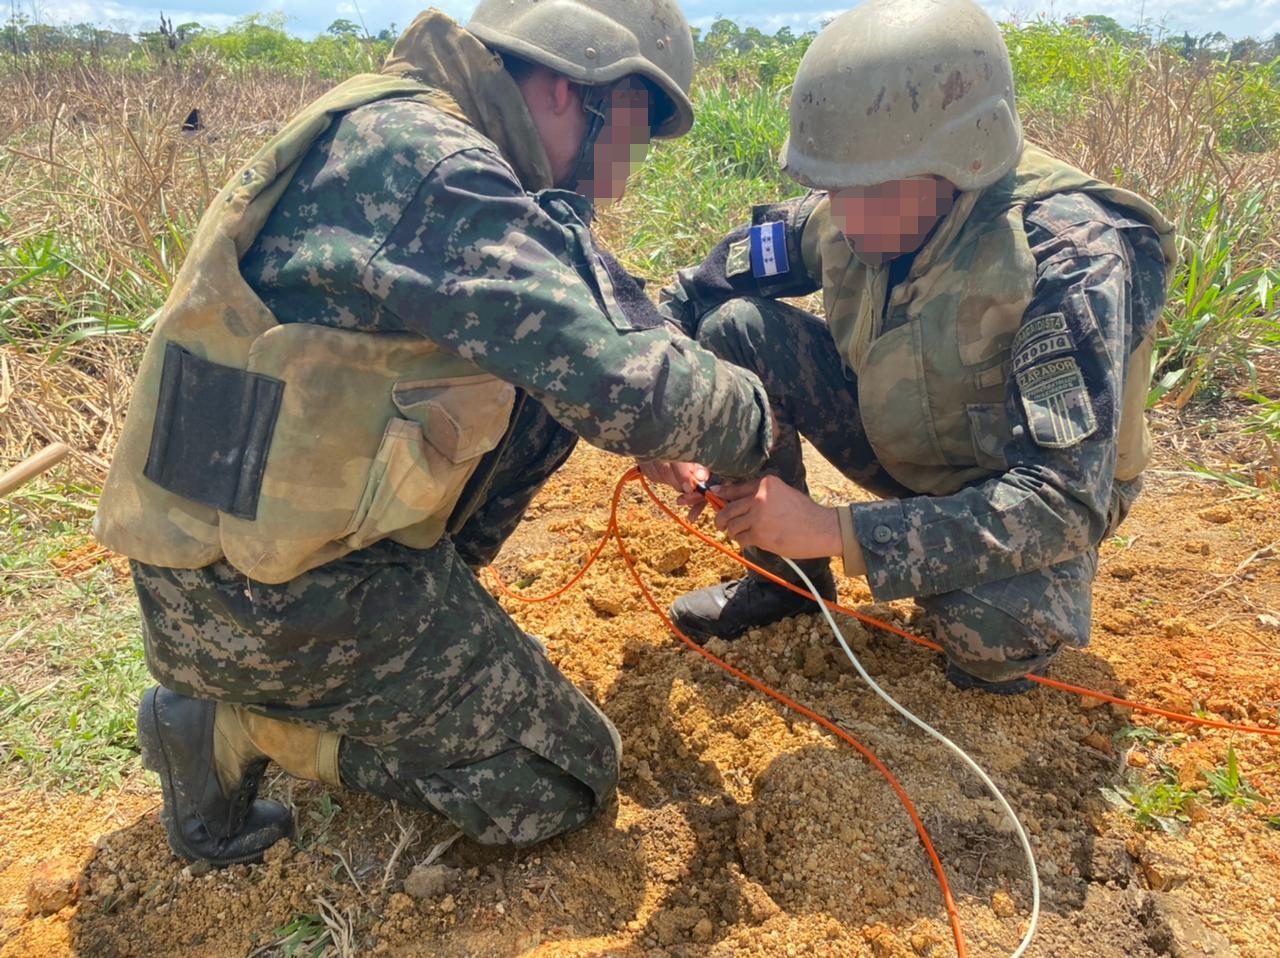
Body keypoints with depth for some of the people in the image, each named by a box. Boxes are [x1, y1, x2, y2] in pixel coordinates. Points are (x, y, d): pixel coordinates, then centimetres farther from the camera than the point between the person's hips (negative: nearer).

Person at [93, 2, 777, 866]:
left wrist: (654, 438, 12)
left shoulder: (394, 134, 10)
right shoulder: (428, 165, -21)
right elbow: (614, 379, -25)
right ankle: (242, 729, 2)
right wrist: (750, 419, -6)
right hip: (283, 600, -9)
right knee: (563, 782, 2)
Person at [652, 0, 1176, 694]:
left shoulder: (1070, 259, -33)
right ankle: (784, 578, 4)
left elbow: (1063, 502, -36)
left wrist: (835, 531, -42)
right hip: (904, 449, 5)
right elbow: (701, 288, -7)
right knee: (733, 327, -15)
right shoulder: (841, 217, -18)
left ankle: (1010, 621, 2)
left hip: (1033, 504, -4)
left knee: (986, 629, -39)